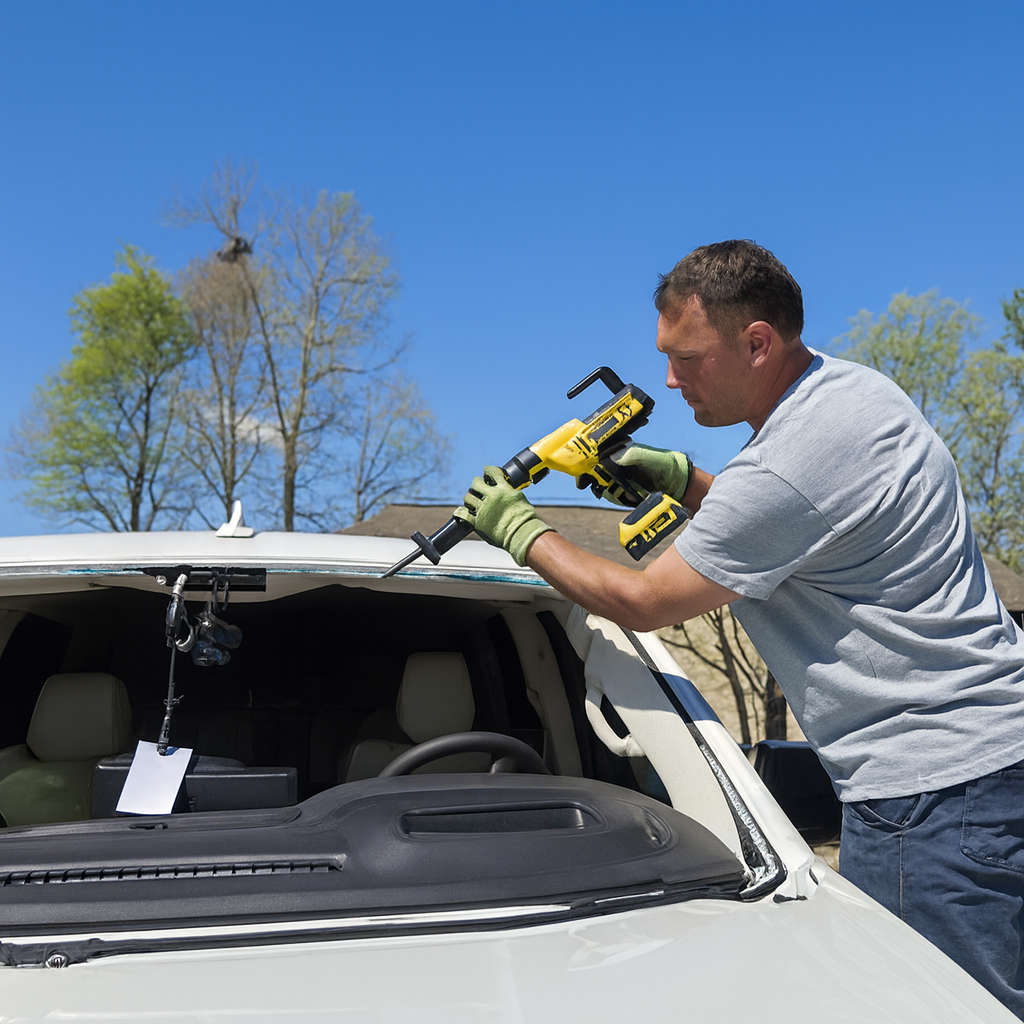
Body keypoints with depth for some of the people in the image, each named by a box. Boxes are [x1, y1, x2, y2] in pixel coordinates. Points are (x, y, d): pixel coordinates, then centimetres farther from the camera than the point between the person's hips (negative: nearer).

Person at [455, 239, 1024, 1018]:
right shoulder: (853, 387, 8)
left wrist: (520, 531, 2)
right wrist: (678, 476, 12)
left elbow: (640, 602, -12)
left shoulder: (791, 465, -24)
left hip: (934, 789, -10)